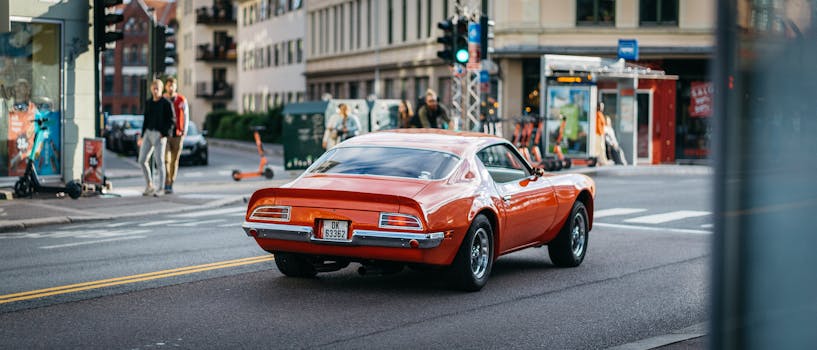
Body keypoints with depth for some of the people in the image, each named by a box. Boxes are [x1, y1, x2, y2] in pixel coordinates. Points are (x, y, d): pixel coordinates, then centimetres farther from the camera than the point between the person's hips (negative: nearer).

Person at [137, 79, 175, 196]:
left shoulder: (167, 103, -5)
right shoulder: (148, 103, 13)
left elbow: (172, 120, -7)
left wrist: (165, 134, -17)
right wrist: (142, 136, 17)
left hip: (160, 134, -6)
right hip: (148, 133, 6)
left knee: (159, 161, -7)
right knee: (142, 160, 1)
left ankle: (161, 189, 1)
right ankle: (149, 185, 15)